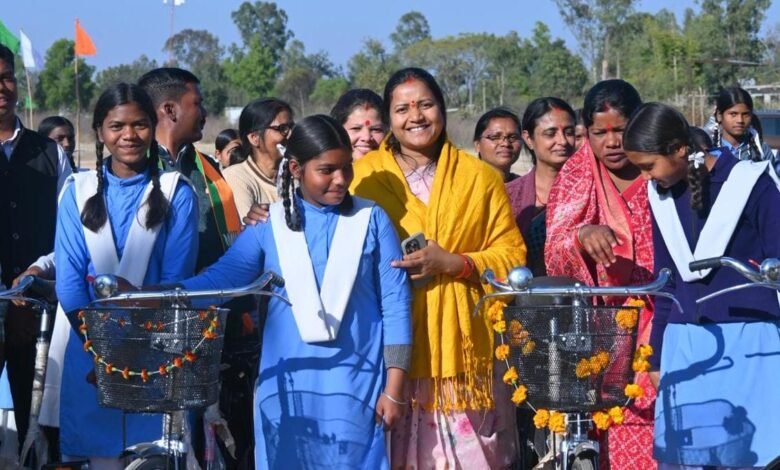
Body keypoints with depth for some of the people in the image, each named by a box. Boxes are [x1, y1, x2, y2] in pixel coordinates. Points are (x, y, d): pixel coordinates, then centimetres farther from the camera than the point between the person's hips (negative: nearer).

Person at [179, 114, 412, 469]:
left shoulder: (372, 220, 0)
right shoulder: (270, 223, 4)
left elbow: (396, 305, 0)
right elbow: (221, 277, -2)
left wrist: (394, 388, -4)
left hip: (354, 382, -1)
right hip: (287, 381, 2)